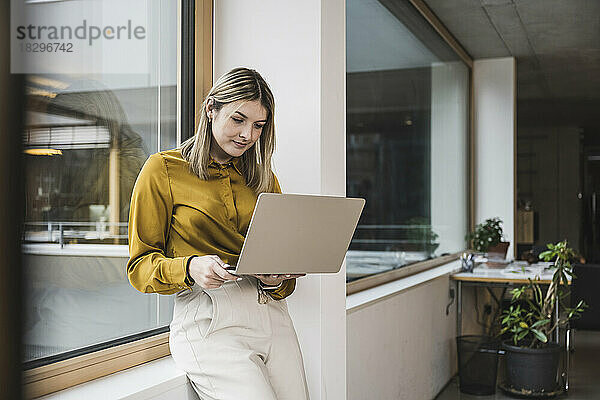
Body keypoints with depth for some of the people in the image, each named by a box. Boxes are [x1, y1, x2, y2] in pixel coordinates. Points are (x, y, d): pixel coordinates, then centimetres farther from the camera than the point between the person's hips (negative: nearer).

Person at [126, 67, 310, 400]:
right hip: (208, 321, -5)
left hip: (271, 313, 5)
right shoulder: (163, 169, 3)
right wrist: (190, 268, -18)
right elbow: (140, 266, 1)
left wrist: (277, 279, -4)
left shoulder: (264, 179, 17)